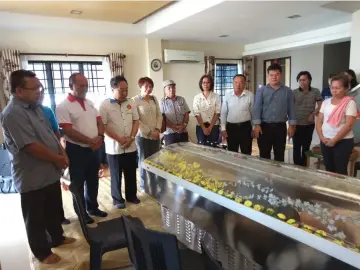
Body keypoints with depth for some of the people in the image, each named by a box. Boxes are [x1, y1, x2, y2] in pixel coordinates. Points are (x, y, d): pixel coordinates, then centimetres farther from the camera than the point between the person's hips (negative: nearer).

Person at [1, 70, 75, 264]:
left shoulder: (34, 107, 7)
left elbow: (50, 134, 14)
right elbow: (31, 146, -26)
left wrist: (62, 154, 1)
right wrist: (58, 159, -14)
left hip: (50, 173, 8)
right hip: (32, 178, -8)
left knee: (54, 210, 23)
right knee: (36, 217, 12)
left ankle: (57, 238, 43)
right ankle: (42, 252, 30)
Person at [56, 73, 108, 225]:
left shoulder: (90, 103, 8)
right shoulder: (63, 107, -13)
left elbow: (99, 121, 9)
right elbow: (68, 131, -20)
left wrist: (100, 136, -11)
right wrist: (90, 141, -20)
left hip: (94, 149, 7)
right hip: (76, 150, -6)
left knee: (93, 181, 19)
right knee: (78, 183, 10)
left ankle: (93, 207, 36)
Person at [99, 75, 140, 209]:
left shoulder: (131, 103, 4)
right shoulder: (105, 105, -9)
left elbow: (136, 121, 7)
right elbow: (102, 126, -12)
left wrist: (131, 137, -7)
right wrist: (119, 139, -16)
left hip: (131, 146, 4)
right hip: (114, 148, -4)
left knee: (131, 173, 15)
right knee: (116, 175, 10)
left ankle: (131, 195, 34)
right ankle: (117, 199, 27)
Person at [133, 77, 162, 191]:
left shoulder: (154, 99, 10)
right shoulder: (135, 100, -7)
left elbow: (159, 115, 10)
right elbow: (135, 120, -13)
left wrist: (157, 129, -4)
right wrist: (149, 131, -13)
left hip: (155, 135, 5)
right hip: (142, 135, -5)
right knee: (144, 160, 5)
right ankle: (144, 185, 21)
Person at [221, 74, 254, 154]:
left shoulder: (250, 95, -2)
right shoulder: (227, 97, 2)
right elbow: (223, 113, 5)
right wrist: (223, 129, 0)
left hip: (245, 127, -1)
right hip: (231, 127, 2)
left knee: (246, 153, 7)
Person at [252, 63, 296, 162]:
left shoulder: (288, 91, 5)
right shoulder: (261, 91, 1)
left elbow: (291, 109, 7)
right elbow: (256, 108, -4)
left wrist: (292, 125, 2)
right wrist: (257, 125, -12)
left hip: (280, 127, 1)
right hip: (264, 126, -1)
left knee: (280, 155, 10)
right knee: (264, 155, 6)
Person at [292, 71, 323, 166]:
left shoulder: (315, 92, 1)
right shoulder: (294, 92, -3)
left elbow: (320, 105, 4)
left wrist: (313, 114, -10)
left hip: (309, 124, 2)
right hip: (297, 124, -2)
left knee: (306, 146, 12)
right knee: (296, 147, 1)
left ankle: (303, 166, 25)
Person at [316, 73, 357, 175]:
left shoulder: (350, 102, -7)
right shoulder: (326, 102, 9)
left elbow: (349, 125, -14)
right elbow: (319, 121, 9)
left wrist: (334, 140, -15)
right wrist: (321, 137, -5)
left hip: (343, 141, -5)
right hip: (325, 141, 5)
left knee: (340, 171, 1)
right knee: (328, 169, 12)